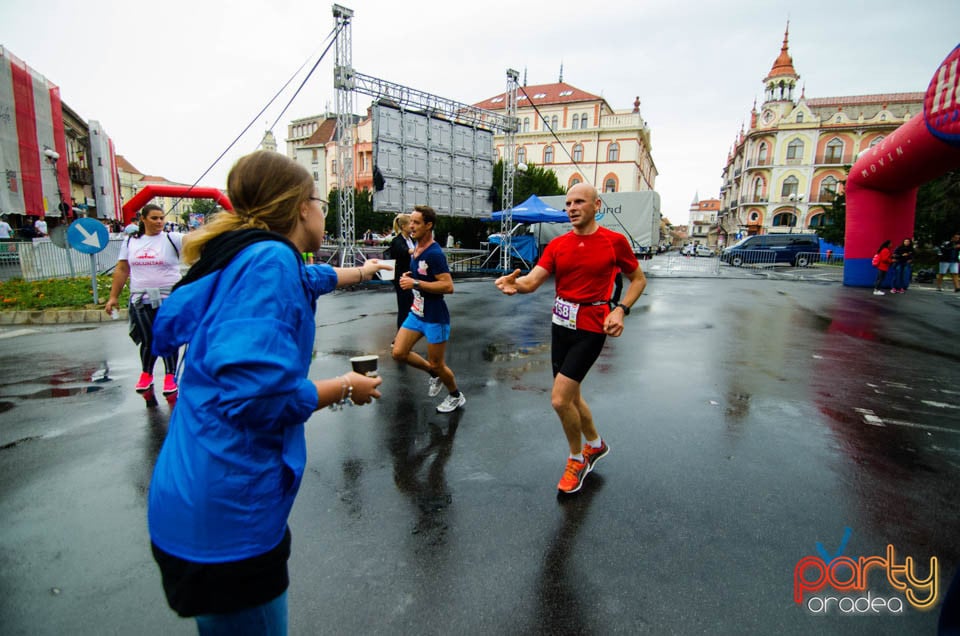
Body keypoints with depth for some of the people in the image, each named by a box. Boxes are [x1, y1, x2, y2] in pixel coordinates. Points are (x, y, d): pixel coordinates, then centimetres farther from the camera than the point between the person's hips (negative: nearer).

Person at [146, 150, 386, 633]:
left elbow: (309, 278, 30)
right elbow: (255, 391, -30)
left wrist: (361, 272, 47)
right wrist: (345, 389, -14)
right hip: (227, 508, -9)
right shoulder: (272, 259, -21)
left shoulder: (245, 255, 8)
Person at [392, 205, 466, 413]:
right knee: (399, 353, 3)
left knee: (436, 365, 4)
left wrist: (415, 283, -26)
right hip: (416, 313, 8)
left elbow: (448, 286, -27)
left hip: (434, 318, -8)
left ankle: (456, 396, 32)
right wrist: (409, 277, 5)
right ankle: (435, 375, 26)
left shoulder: (434, 253, -21)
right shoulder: (416, 248, 7)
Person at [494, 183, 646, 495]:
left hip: (590, 328, -5)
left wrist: (621, 310, -12)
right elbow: (532, 280, -9)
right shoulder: (557, 245, 3)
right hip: (561, 325, 5)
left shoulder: (614, 241, -6)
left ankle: (577, 459, 16)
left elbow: (638, 279, 5)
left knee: (560, 399, -11)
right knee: (570, 396, 16)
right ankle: (595, 443, 44)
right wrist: (515, 283, -32)